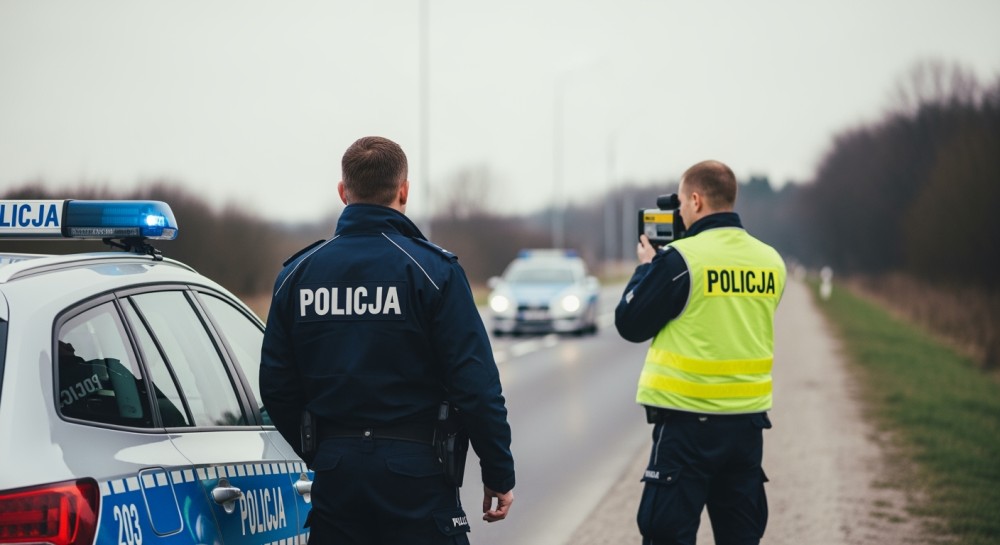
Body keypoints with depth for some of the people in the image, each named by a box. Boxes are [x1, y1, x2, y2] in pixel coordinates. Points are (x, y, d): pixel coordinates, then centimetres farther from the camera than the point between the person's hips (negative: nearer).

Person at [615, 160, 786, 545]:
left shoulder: (681, 259, -13)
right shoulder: (770, 261, 5)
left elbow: (630, 324, -4)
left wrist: (646, 267, 11)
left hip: (689, 424, -6)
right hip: (749, 419, 6)